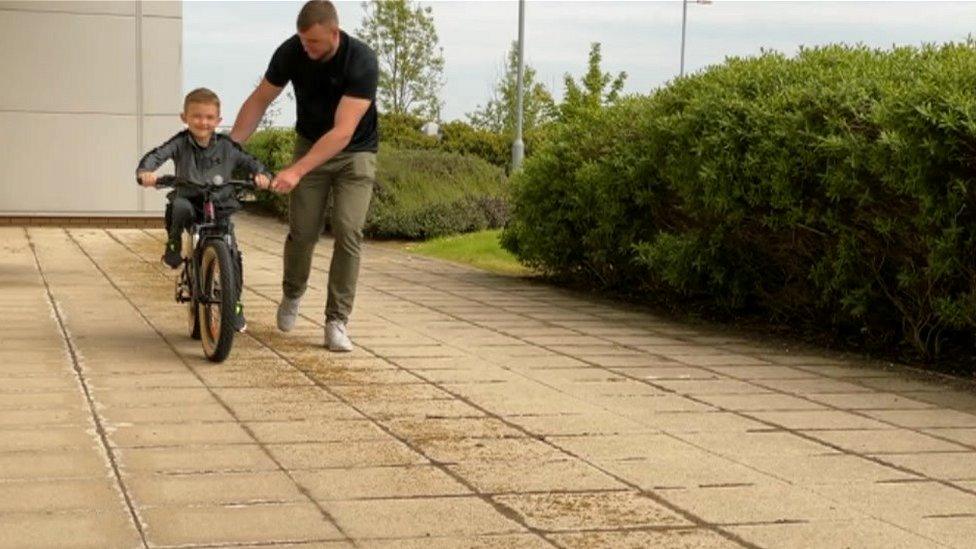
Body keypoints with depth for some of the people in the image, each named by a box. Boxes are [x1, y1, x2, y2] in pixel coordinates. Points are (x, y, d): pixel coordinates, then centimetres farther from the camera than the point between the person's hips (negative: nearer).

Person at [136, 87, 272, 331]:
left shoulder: (226, 146, 0)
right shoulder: (180, 143, -4)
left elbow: (250, 162, 4)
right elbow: (157, 155, -17)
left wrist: (261, 175, -19)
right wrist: (145, 172, -39)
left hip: (220, 206, 1)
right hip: (189, 200, -1)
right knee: (179, 206, -38)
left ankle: (235, 305, 10)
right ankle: (173, 245, -10)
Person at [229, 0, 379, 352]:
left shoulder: (361, 62, -29)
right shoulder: (290, 52, -17)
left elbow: (343, 131, -35)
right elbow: (259, 101, -3)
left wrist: (296, 171, -41)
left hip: (355, 152, -3)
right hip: (310, 145, 3)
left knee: (348, 233, -14)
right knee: (303, 232, -3)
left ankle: (337, 322, -7)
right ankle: (292, 294, 27)